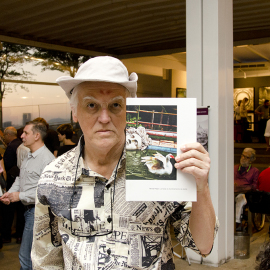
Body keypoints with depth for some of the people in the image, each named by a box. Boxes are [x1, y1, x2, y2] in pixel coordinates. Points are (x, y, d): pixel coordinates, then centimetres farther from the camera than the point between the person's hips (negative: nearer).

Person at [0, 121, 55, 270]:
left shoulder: (47, 158, -19)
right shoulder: (29, 156, 12)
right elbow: (20, 178, 22)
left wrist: (20, 196, -18)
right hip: (29, 209, 9)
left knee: (26, 257, -4)